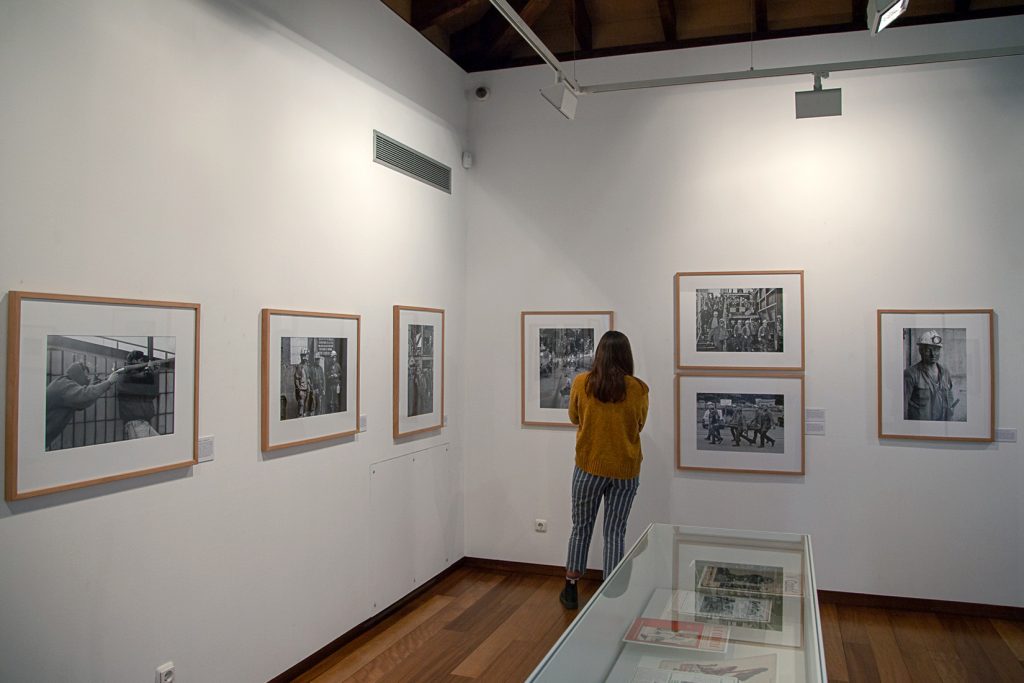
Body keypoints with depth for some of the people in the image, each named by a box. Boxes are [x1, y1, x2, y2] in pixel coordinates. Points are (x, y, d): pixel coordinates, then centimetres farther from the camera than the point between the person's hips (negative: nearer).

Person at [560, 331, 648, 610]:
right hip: (625, 471, 0)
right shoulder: (638, 389, -9)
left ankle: (571, 591, 25)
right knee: (615, 534, 9)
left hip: (589, 466, 0)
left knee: (581, 527, 15)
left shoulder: (581, 383, -9)